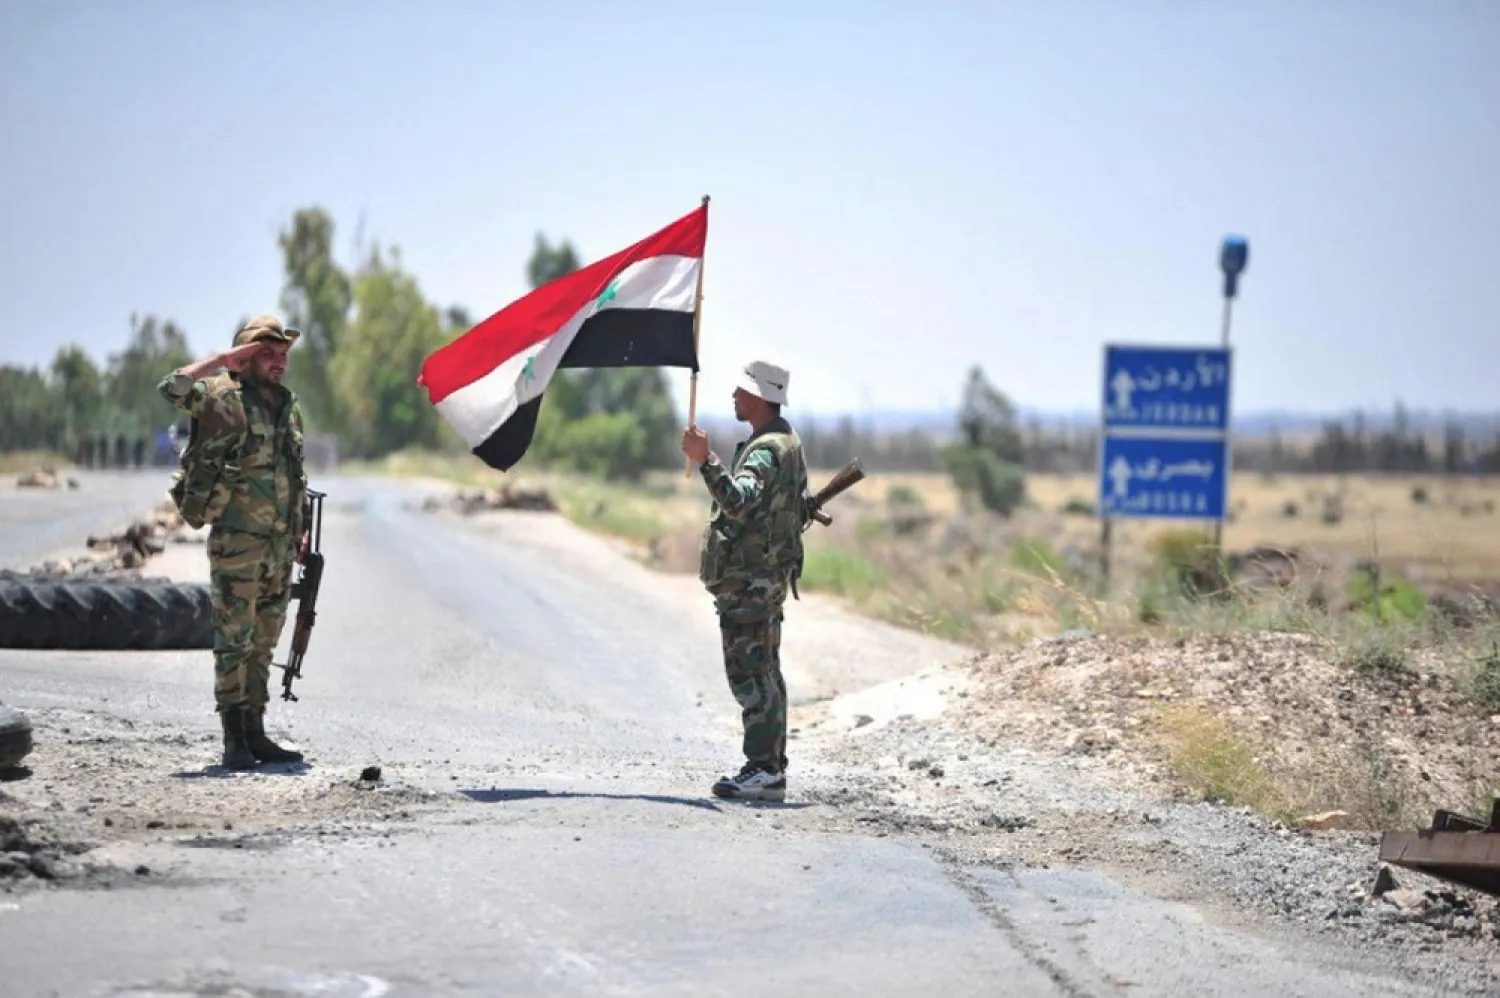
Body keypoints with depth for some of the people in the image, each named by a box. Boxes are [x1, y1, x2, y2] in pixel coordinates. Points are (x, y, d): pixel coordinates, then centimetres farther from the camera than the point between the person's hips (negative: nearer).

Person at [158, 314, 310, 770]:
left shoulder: (289, 407, 14)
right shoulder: (224, 398, -7)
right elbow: (174, 387, -26)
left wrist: (301, 529, 16)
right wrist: (223, 357, -18)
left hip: (279, 546, 7)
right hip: (236, 545, -7)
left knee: (262, 645, 10)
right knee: (234, 643, -5)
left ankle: (255, 733, 15)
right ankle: (234, 741, -4)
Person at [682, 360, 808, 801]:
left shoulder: (766, 449, -19)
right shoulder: (787, 441, 16)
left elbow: (739, 501, -36)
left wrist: (705, 460, -45)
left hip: (749, 578, -11)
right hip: (770, 573, 11)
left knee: (749, 671, -10)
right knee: (763, 672, 14)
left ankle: (763, 770, -12)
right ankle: (771, 767, 18)